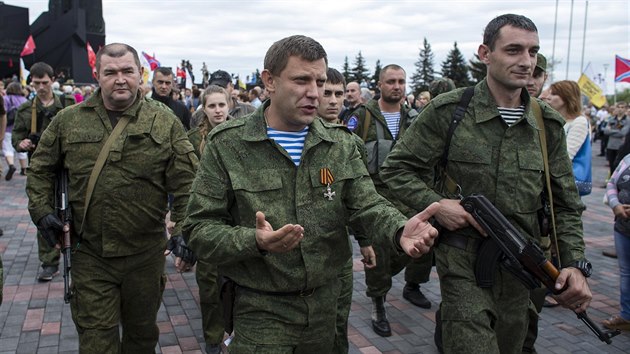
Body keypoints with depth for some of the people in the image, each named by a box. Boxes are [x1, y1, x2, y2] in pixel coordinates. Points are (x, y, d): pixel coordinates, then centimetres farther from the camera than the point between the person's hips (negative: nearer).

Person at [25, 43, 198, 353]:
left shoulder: (165, 122, -4)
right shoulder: (69, 121, 2)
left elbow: (186, 181, -6)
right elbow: (40, 169, 14)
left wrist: (183, 229, -13)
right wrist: (41, 210, 2)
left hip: (146, 254, 0)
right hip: (89, 255, 1)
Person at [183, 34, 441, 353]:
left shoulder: (340, 143, 1)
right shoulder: (227, 145, -10)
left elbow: (366, 204, -3)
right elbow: (200, 228, -10)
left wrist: (400, 230, -25)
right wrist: (254, 241, -29)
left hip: (325, 303, 4)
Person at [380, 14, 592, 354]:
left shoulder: (549, 125, 3)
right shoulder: (447, 111, -9)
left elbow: (565, 203, 8)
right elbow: (396, 168, -4)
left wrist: (575, 263, -4)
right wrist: (435, 204, -19)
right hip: (463, 260, -5)